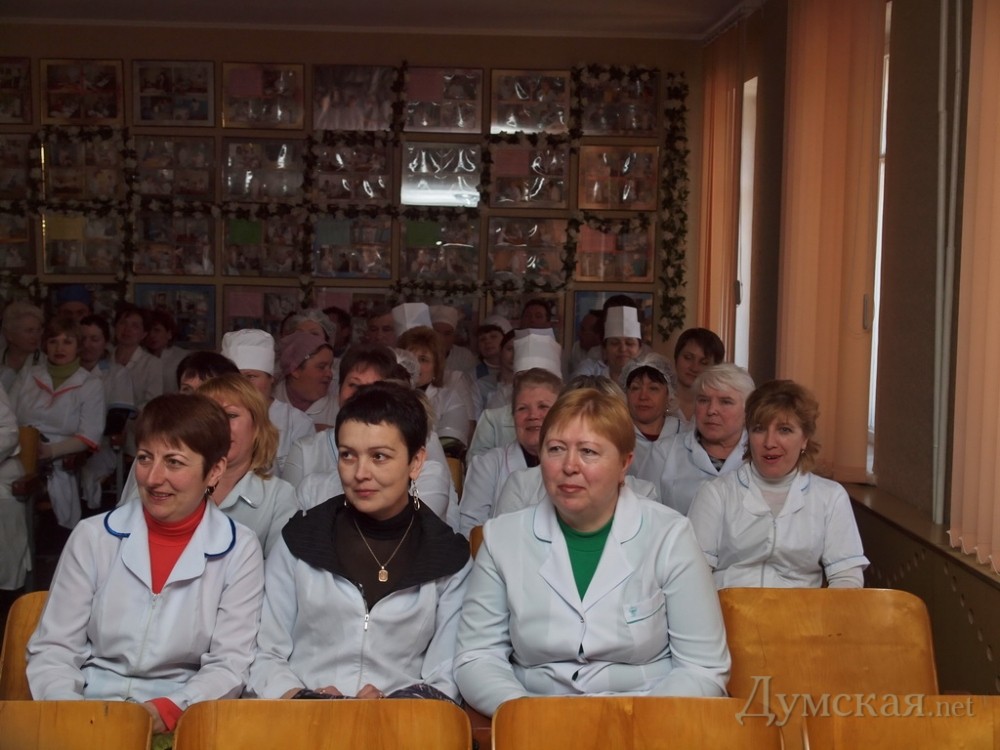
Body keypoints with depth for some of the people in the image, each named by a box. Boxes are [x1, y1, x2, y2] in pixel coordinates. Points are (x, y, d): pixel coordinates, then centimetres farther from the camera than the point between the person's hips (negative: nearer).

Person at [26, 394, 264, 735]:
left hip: (180, 724, 0)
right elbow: (52, 651, 2)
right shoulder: (92, 538, 3)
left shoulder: (239, 552, -1)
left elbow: (230, 665, -4)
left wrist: (166, 711, -21)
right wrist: (73, 715, -17)